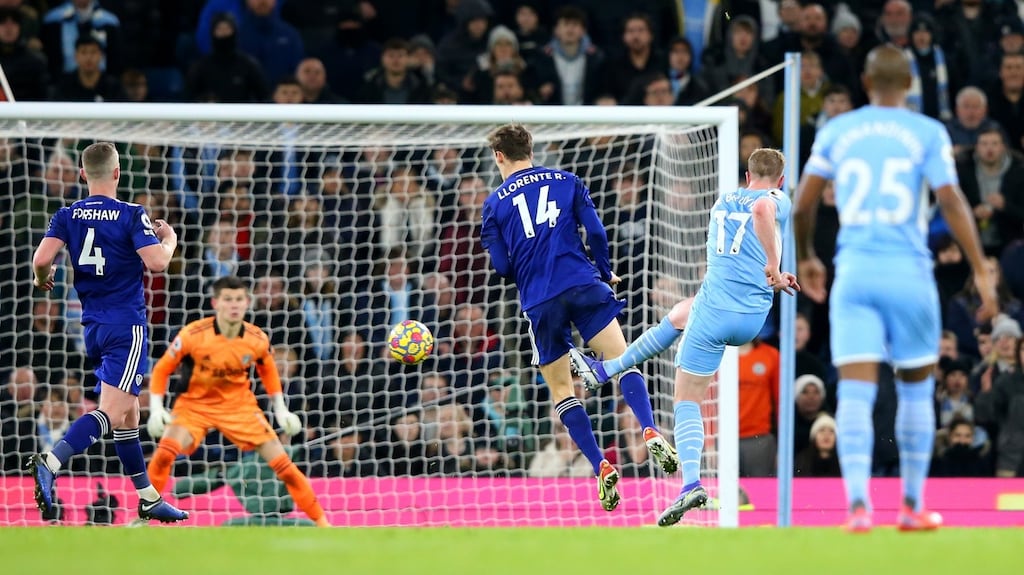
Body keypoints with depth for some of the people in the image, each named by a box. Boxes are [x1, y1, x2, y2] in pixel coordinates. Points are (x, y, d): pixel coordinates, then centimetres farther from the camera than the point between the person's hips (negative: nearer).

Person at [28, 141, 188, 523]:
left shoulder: (67, 216, 3)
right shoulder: (131, 215, -9)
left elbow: (42, 258, -8)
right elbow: (156, 262, -17)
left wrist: (43, 278, 14)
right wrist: (169, 239, 4)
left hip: (93, 326, 6)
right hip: (126, 324, -6)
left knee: (128, 413, 16)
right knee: (113, 411, -14)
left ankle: (149, 499, 22)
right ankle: (50, 462, -35)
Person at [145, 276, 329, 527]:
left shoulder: (258, 339, -14)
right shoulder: (193, 335, -23)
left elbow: (268, 371, 9)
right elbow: (162, 370, -10)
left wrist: (281, 410, 5)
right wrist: (156, 409, -19)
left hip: (239, 405, 2)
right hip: (195, 403, -2)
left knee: (281, 462, -5)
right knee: (165, 452, -28)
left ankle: (321, 522, 8)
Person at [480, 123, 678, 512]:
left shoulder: (495, 203, 10)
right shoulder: (566, 181, 12)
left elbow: (502, 267, 6)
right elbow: (596, 232, 4)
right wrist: (605, 272, 20)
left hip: (539, 302, 0)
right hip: (583, 286, 0)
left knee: (560, 388, 9)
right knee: (622, 360, -4)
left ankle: (601, 467, -3)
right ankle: (650, 433, -30)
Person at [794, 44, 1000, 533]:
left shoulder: (835, 131, 8)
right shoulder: (927, 133, 1)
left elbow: (802, 205, 9)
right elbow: (952, 204, -7)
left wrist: (805, 258, 26)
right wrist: (981, 272, -5)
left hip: (853, 272, 1)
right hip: (908, 272, -1)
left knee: (855, 392, -4)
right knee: (916, 388, 14)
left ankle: (858, 504, -19)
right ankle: (912, 506, 16)